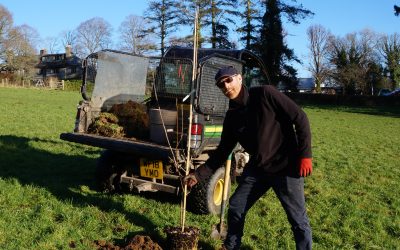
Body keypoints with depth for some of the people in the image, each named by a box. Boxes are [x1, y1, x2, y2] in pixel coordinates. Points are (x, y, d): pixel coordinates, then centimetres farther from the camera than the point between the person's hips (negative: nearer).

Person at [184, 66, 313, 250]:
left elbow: (300, 118, -13)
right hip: (256, 169, 6)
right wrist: (199, 174, 3)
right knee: (235, 208, 11)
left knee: (298, 220, 2)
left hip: (286, 167, -5)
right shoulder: (231, 117, 4)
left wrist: (305, 154, -17)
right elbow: (222, 151, 9)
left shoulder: (264, 94, -13)